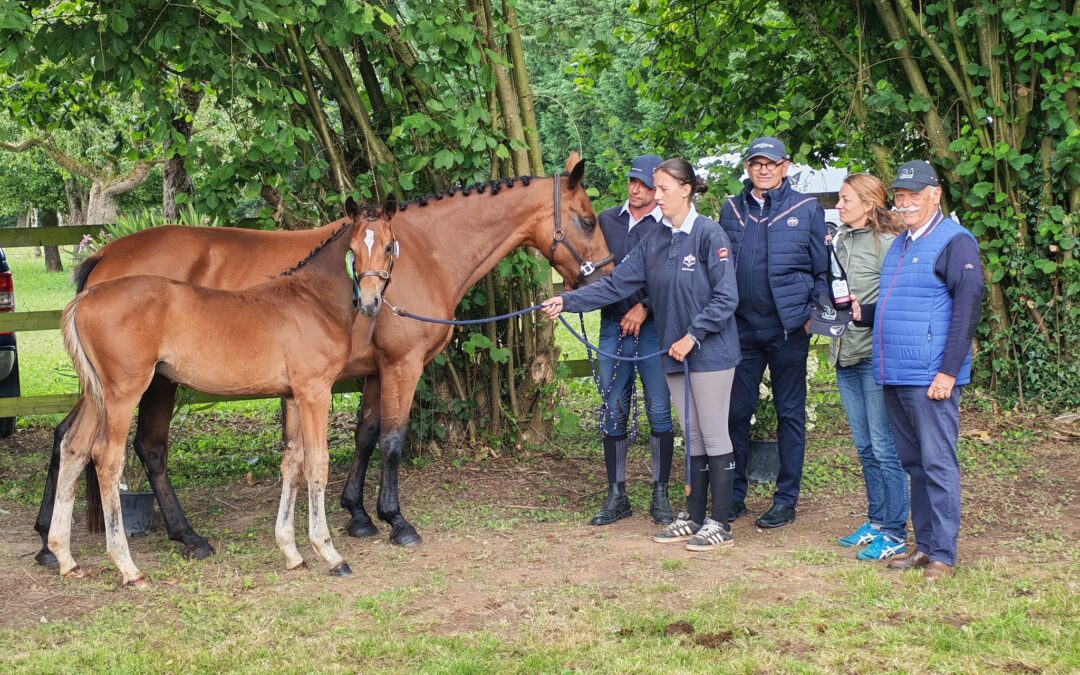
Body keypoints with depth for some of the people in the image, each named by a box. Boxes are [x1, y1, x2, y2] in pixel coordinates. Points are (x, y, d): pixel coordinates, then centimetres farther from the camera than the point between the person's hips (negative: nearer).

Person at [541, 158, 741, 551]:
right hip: (675, 353, 7)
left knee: (714, 435, -1)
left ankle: (720, 525, 5)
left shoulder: (710, 235, -12)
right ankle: (694, 517, 21)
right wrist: (568, 301, -5)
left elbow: (726, 298, -15)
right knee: (692, 437, 13)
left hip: (710, 353, -7)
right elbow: (616, 284, 4)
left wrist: (692, 335, -18)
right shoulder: (654, 241, 9)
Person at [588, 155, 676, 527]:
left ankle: (661, 496, 10)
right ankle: (616, 496, 15)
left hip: (654, 329, -4)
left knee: (659, 413, 0)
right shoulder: (606, 220, 10)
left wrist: (645, 308, -16)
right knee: (613, 412, 7)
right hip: (612, 326, 4)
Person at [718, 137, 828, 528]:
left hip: (788, 327, -3)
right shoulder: (731, 210, 9)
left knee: (790, 413, 6)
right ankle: (734, 495, 16)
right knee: (735, 411, 5)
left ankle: (786, 499, 13)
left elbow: (822, 270, 3)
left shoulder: (807, 210, 0)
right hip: (742, 327, 3)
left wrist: (813, 314, -5)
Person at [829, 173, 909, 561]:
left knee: (885, 447, -4)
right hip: (845, 354, 8)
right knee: (865, 447, 15)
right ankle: (876, 522, 25)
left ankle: (895, 534, 3)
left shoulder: (887, 242, -10)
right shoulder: (840, 240, 13)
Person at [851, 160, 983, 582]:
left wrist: (949, 371, -18)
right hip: (894, 375, 8)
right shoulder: (898, 245, 19)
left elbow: (967, 308, -13)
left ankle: (943, 555, -1)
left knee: (937, 465, -5)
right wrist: (861, 312, 7)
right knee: (914, 464, 13)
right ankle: (925, 544, 22)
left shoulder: (955, 241, -7)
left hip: (930, 378, -8)